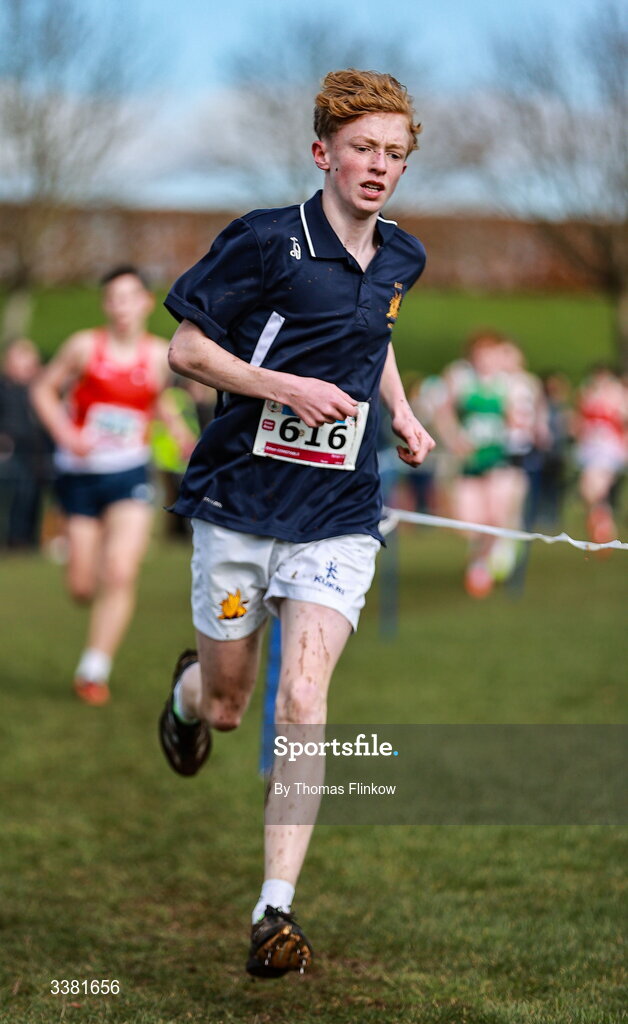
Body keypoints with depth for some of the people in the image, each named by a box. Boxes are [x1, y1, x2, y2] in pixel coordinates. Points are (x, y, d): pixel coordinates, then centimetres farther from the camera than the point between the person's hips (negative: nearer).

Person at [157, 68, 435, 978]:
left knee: (302, 700, -14)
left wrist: (401, 413, 13)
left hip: (338, 517, 2)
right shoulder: (267, 241, -10)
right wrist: (286, 388, -18)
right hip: (239, 502, -2)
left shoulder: (400, 259, 7)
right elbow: (185, 347, -7)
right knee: (225, 707, 9)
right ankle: (187, 688, 49)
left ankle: (276, 911, -13)